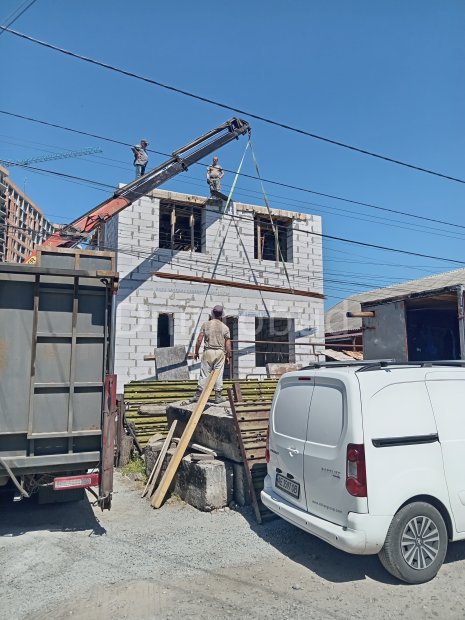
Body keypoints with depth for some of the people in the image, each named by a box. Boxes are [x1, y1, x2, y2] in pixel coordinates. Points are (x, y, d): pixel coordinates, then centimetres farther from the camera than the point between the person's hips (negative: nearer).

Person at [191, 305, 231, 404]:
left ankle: (198, 395, 4)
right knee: (218, 375, 6)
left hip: (208, 351, 0)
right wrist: (228, 356, 11)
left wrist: (196, 352, 6)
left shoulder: (206, 324, 1)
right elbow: (228, 344, 1)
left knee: (204, 374, 3)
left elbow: (199, 340, -2)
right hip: (220, 352, 0)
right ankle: (218, 397, 10)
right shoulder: (225, 327, 2)